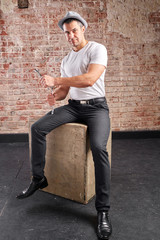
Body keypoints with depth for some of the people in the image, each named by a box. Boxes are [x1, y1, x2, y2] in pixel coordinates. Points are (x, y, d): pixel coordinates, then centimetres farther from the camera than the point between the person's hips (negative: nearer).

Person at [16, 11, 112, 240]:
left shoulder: (97, 49, -7)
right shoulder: (66, 60, 15)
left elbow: (89, 79, -24)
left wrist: (55, 80, -20)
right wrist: (55, 95, -8)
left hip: (96, 106, -6)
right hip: (73, 106, 6)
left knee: (98, 147, -32)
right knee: (37, 128, -13)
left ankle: (103, 211, -19)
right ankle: (38, 178, 3)